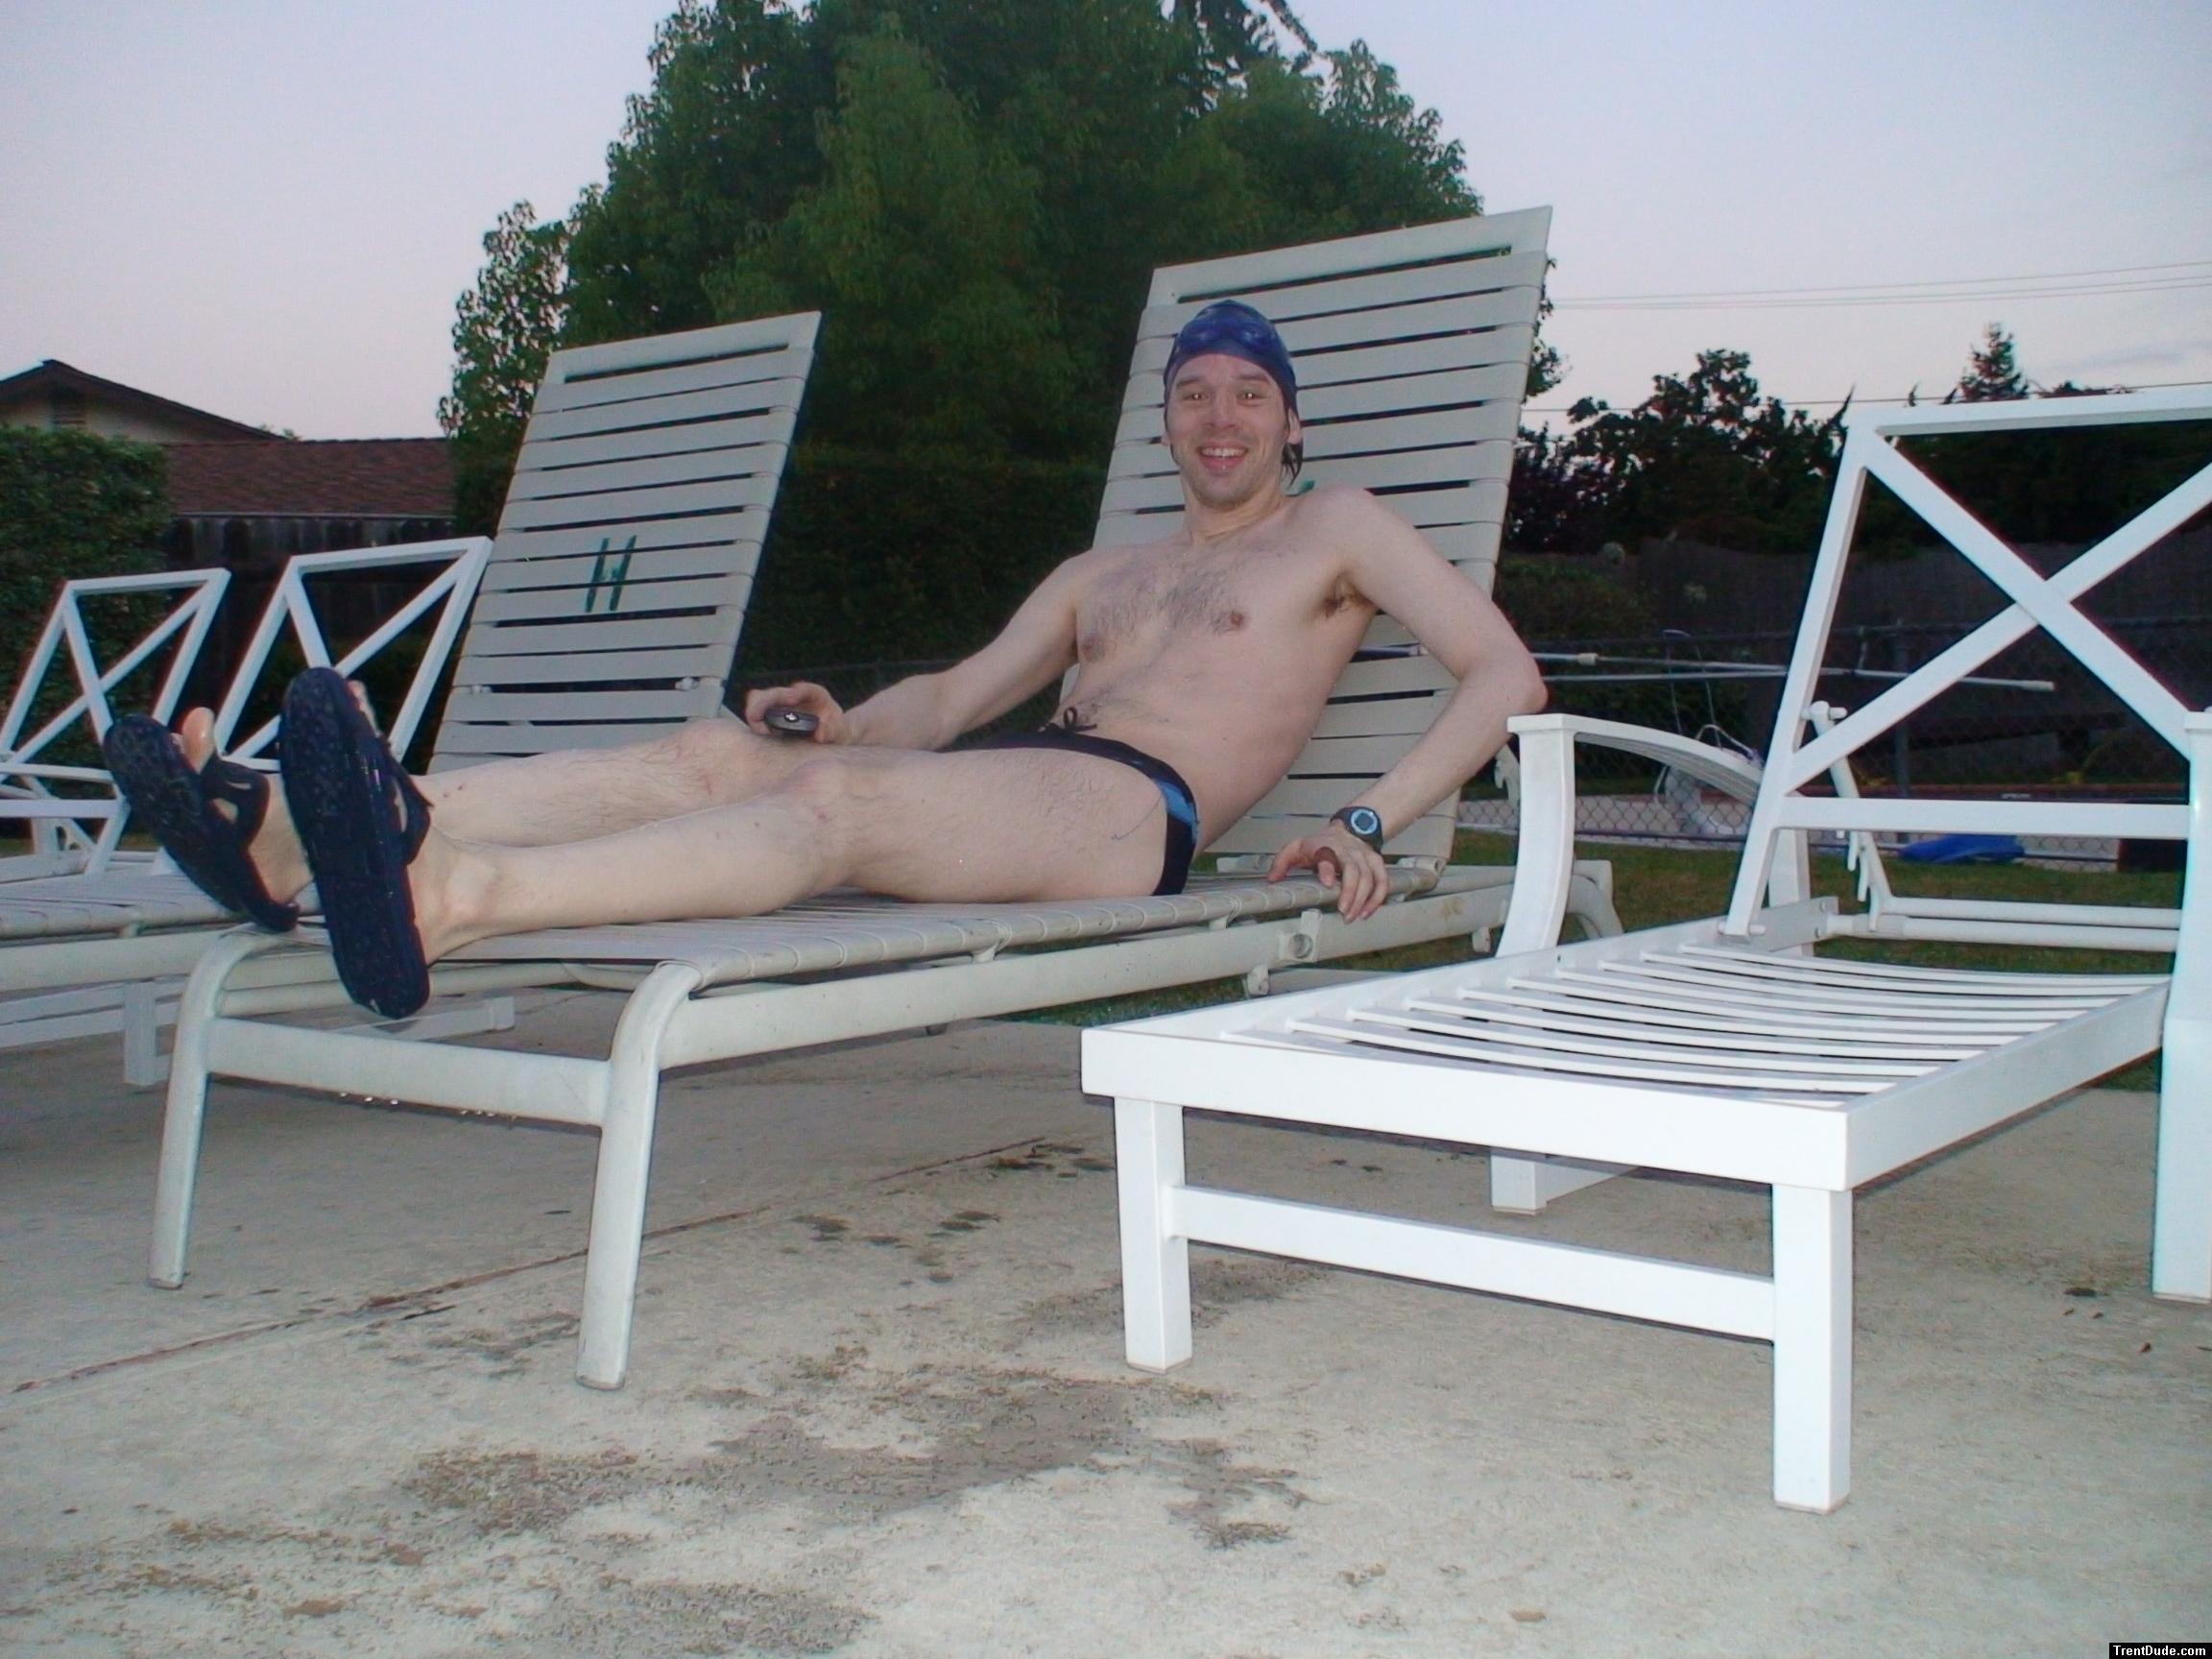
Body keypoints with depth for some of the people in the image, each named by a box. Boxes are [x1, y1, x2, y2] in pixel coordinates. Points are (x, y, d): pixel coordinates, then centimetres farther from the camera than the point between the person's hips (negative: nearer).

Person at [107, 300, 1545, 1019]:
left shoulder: (1335, 530, 17)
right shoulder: (1100, 577, 35)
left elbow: (1506, 673, 6)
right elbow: (955, 695, 32)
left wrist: (1371, 824, -9)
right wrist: (842, 716, 9)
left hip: (1133, 816, -7)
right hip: (1006, 792, 7)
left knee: (835, 804, -34)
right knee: (715, 752, -15)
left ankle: (442, 899, -57)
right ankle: (293, 843, -30)